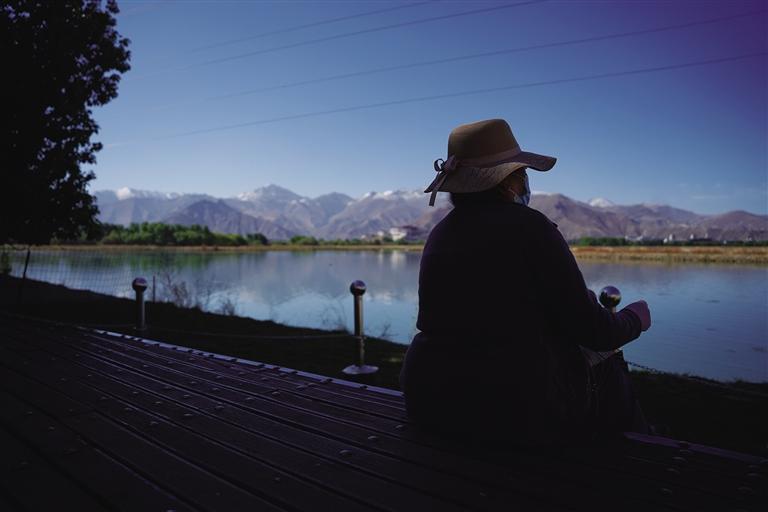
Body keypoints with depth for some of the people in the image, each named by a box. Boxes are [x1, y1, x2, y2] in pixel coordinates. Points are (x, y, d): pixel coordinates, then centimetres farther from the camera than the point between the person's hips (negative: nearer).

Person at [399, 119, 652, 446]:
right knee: (611, 376, 22)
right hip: (520, 410, -7)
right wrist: (634, 319, 11)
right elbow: (589, 330, -12)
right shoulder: (529, 226, -16)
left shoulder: (439, 234, 4)